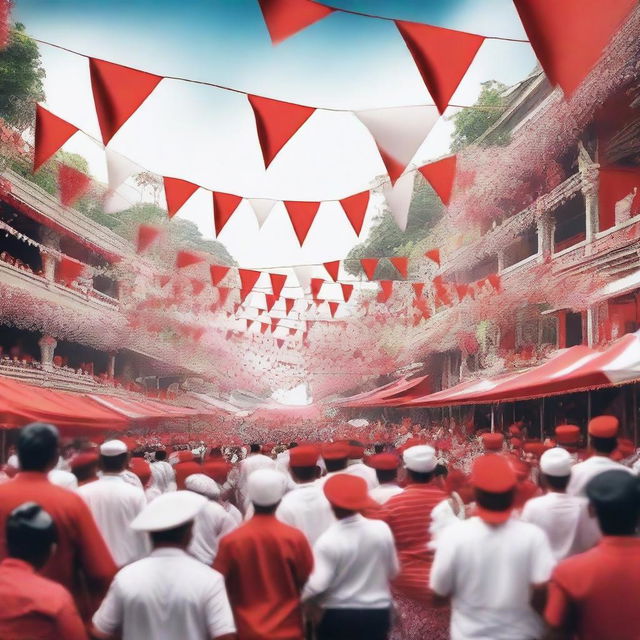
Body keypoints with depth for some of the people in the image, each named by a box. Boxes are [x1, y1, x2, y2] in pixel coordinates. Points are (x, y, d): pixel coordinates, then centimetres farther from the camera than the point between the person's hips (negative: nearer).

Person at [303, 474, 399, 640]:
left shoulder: (328, 541, -19)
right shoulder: (382, 529, -7)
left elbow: (317, 585, -20)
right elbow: (393, 571, 5)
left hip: (338, 616, -3)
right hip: (377, 613, 3)